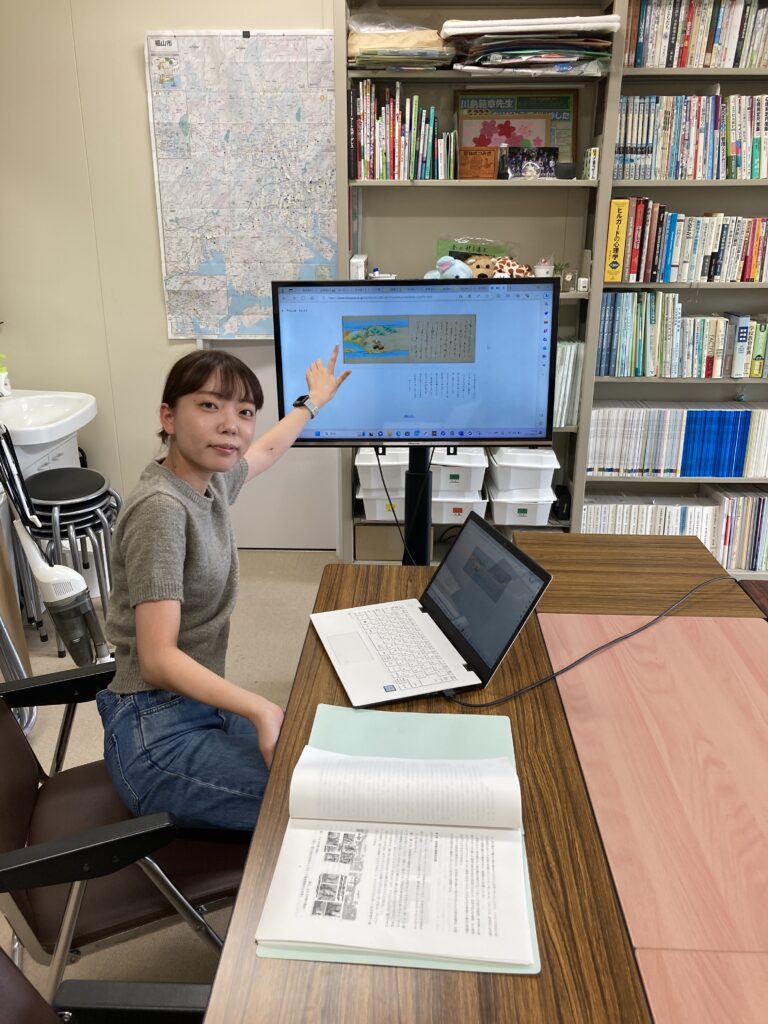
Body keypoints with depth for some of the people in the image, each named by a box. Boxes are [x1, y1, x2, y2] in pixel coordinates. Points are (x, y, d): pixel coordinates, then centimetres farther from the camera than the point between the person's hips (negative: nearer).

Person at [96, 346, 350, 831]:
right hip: (158, 736, -9)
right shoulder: (161, 508, -21)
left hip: (201, 705, 9)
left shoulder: (211, 479, 4)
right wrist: (260, 709, -35)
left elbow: (265, 450, 29)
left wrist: (313, 402, 43)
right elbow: (158, 660, -24)